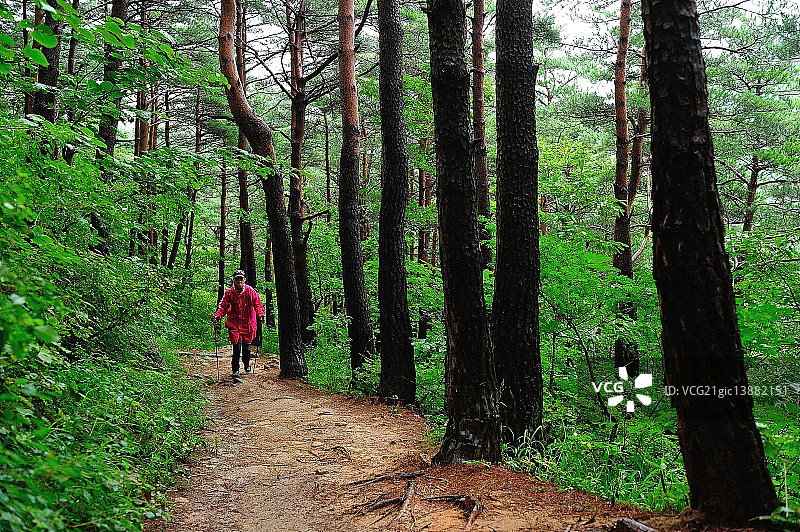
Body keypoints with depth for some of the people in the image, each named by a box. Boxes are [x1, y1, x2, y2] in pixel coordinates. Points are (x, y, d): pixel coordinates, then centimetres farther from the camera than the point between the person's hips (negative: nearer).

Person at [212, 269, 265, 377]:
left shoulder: (250, 291, -5)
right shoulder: (229, 292, -2)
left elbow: (257, 304, -3)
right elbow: (223, 307, 4)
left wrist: (260, 315, -20)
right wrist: (217, 316, -13)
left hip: (248, 324, 0)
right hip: (234, 324, 0)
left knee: (246, 347, 10)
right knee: (237, 347, -10)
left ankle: (246, 364, 39)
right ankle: (235, 370, 4)